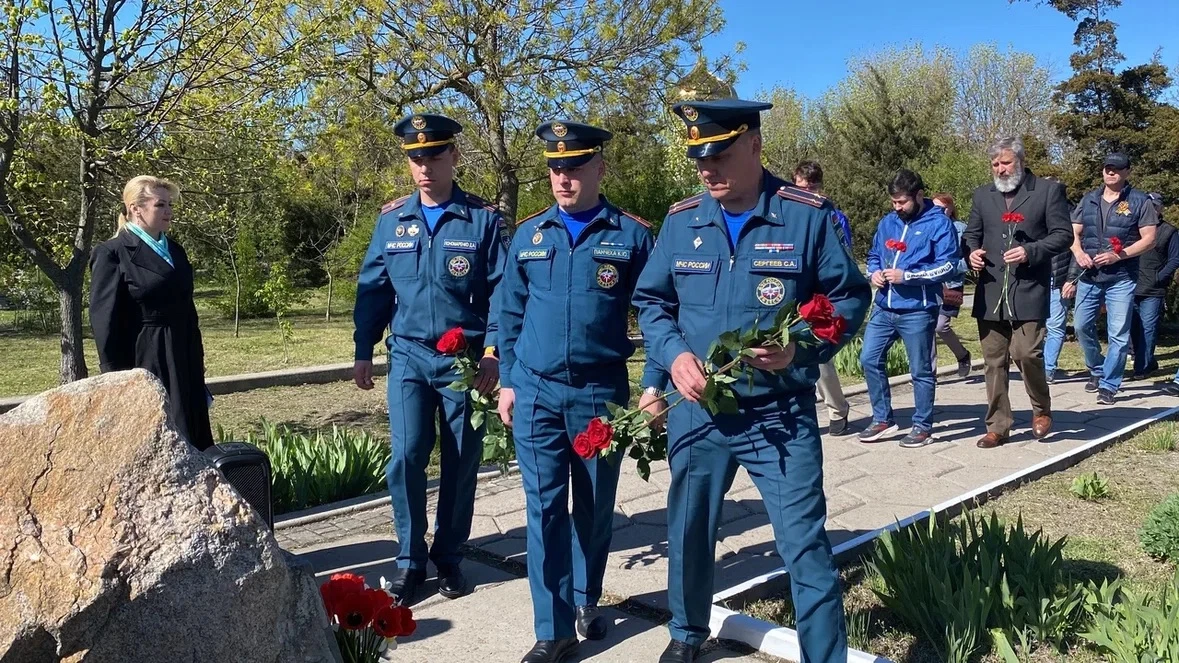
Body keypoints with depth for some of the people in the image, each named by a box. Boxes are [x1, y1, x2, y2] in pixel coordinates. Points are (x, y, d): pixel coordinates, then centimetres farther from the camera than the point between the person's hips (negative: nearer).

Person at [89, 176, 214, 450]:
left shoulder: (174, 250, 13)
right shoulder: (112, 253, -7)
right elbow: (104, 322, -11)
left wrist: (197, 359, 16)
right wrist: (119, 377, -14)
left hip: (182, 362, 7)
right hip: (143, 364, -7)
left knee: (191, 437, 10)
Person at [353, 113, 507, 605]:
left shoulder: (483, 219, -2)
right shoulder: (391, 220, 6)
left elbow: (501, 291, -4)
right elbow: (373, 289, 9)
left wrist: (493, 352, -12)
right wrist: (363, 352, 5)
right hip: (408, 356, 2)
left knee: (461, 461, 6)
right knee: (405, 457, -5)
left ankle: (449, 557, 23)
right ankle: (410, 559, 12)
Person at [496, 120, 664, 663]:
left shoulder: (632, 235, -2)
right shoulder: (528, 235, 6)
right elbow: (511, 314, 12)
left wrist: (654, 384, -9)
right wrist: (508, 381, 9)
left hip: (602, 393, -1)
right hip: (537, 393, 2)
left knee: (596, 506, 12)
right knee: (545, 508, 1)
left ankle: (586, 600, 34)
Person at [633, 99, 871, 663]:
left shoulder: (807, 216, -8)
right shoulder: (681, 221, 2)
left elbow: (850, 297, -2)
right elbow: (650, 301, 10)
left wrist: (802, 347, -19)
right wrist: (674, 355, -9)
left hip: (781, 414, -3)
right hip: (696, 410, 4)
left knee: (804, 543, -1)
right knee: (689, 532, 18)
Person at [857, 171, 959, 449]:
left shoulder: (939, 223, -6)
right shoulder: (887, 222, 12)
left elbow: (949, 266, -12)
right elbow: (874, 255, 22)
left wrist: (906, 275, -19)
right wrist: (874, 273, -2)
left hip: (918, 311, -6)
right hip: (884, 308, 6)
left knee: (920, 370, 4)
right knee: (870, 359, 5)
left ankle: (923, 426, 17)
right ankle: (883, 419, 19)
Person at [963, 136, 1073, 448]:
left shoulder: (1048, 190, 2)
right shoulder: (982, 195, 15)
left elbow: (1063, 234, -1)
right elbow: (971, 233, 19)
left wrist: (1031, 251, -17)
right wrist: (972, 251, -4)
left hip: (1029, 290, -4)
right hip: (990, 291, 4)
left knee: (1026, 353, -13)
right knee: (993, 361, 6)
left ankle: (1041, 409, 16)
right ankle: (998, 426, 14)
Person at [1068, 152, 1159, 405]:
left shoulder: (1139, 201, 0)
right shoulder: (1088, 200, 11)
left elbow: (1149, 239, -4)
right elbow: (1074, 233, 14)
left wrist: (1118, 255, -16)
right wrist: (1079, 253, -7)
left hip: (1121, 278, -4)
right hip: (1089, 275, 4)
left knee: (1118, 334, -3)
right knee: (1082, 326, 8)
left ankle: (1108, 385, 4)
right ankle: (1096, 370, 30)